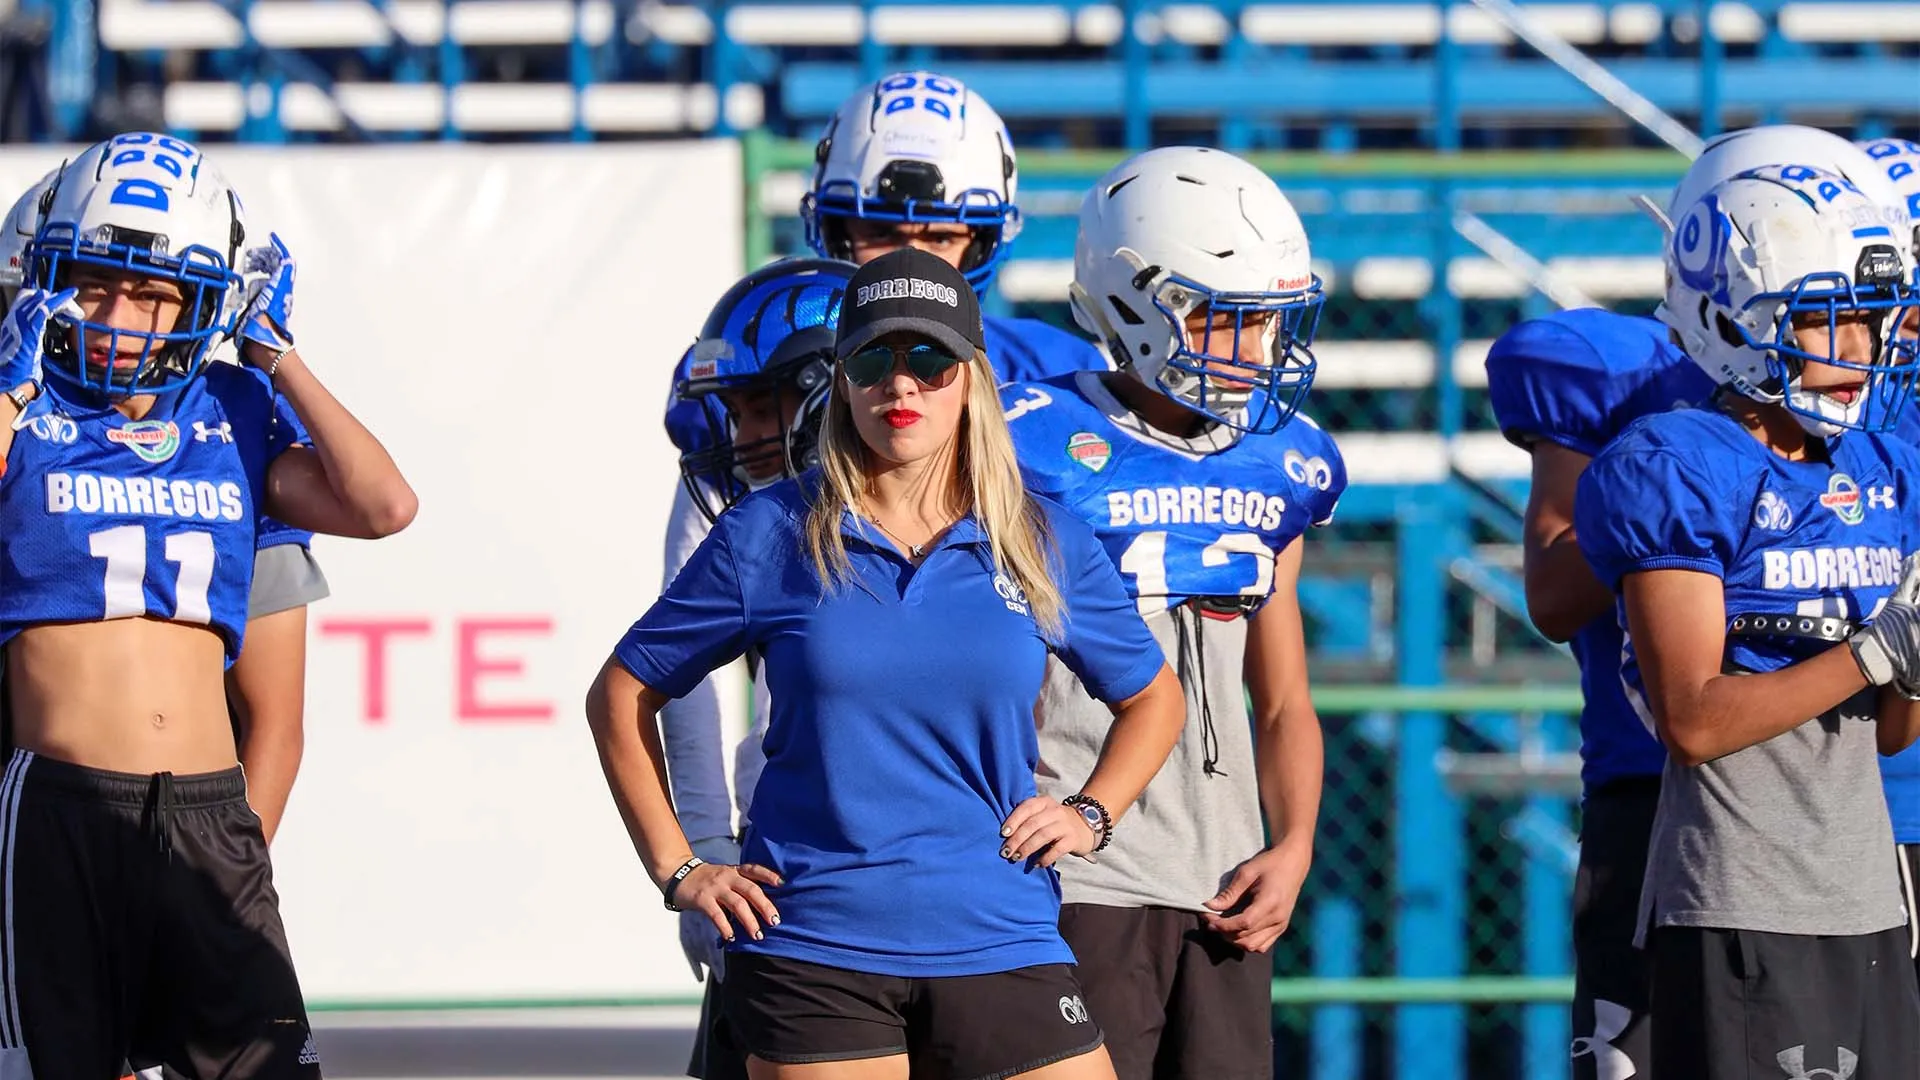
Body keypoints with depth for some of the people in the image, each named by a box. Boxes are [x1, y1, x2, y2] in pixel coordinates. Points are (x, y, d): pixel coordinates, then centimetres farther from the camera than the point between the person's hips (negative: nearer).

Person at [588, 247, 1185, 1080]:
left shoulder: (1045, 545, 6)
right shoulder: (770, 536, 1)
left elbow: (1152, 698, 22)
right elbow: (621, 696, 10)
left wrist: (1092, 814, 6)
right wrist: (678, 870, 4)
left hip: (999, 947, 2)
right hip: (814, 950, -2)